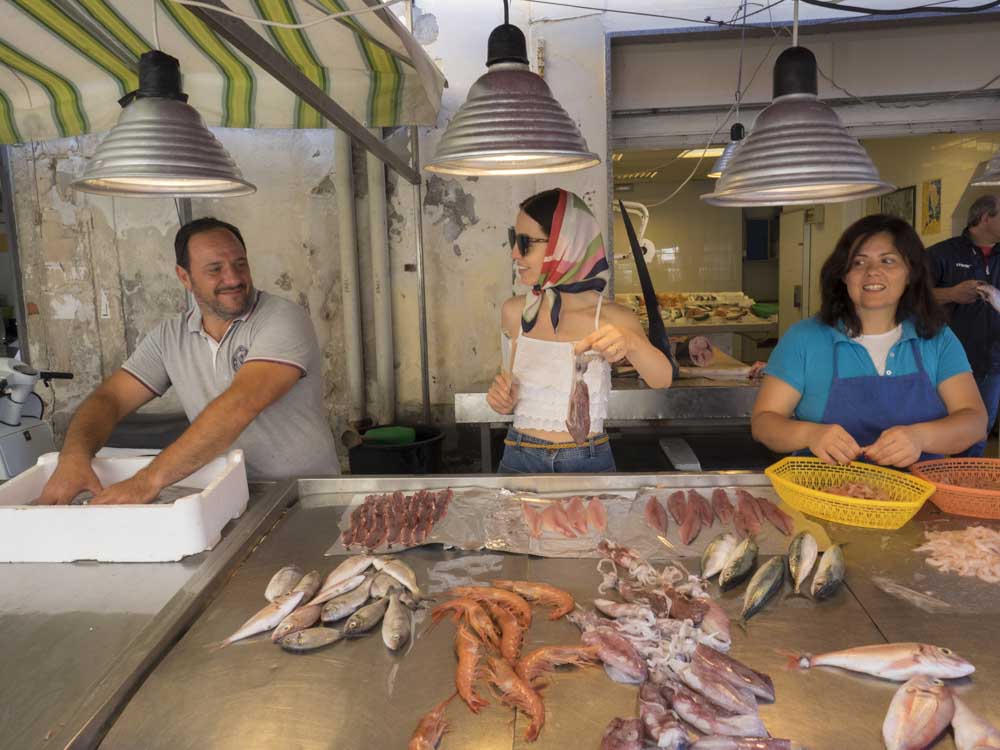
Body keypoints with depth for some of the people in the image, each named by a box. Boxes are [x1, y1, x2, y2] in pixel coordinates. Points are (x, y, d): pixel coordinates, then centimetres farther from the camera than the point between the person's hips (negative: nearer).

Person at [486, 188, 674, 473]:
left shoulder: (612, 318, -11)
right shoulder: (514, 312, -3)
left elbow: (662, 380, -25)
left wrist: (630, 342, -43)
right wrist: (504, 403, -10)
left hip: (589, 460, -2)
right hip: (520, 459, 2)